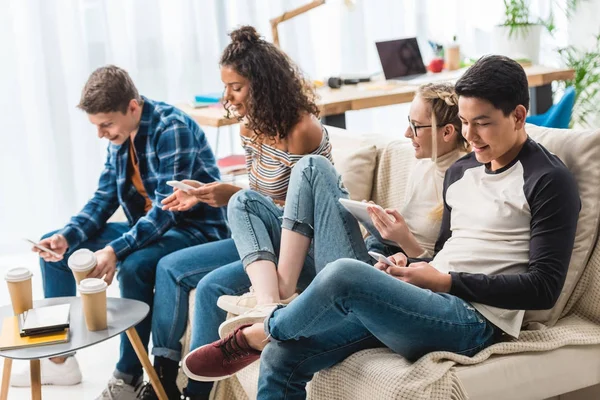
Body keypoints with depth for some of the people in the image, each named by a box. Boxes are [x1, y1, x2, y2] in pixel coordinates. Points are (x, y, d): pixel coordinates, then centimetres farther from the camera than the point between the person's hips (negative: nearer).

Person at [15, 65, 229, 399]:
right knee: (54, 248, 6)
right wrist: (68, 237, -11)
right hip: (147, 228, 9)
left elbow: (167, 209, -29)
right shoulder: (121, 135, 2)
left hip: (194, 229, -9)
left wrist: (116, 251, -38)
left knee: (134, 267, -38)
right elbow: (104, 198, 6)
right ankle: (59, 360, 12)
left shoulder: (172, 130, -23)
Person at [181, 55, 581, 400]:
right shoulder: (461, 172, 19)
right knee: (282, 356, -11)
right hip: (432, 305, 8)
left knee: (344, 273, -31)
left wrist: (447, 282, -13)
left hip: (475, 320, -8)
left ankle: (255, 334, -3)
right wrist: (413, 267, 4)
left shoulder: (549, 181, -5)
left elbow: (544, 287, -11)